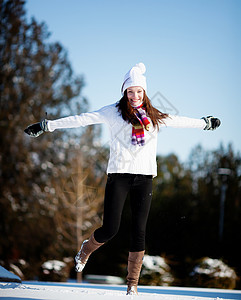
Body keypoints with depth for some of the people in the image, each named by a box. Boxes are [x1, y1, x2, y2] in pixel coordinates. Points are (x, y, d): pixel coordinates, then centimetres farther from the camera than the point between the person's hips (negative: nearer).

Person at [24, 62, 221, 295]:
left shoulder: (155, 116, 15)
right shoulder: (113, 112, 5)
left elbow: (180, 121, 30)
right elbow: (82, 119, 2)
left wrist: (205, 123, 40)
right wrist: (47, 126, 0)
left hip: (144, 177, 3)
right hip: (119, 175, -3)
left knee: (139, 232, -2)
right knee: (110, 229, -9)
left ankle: (132, 284, 7)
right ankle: (86, 250, 24)